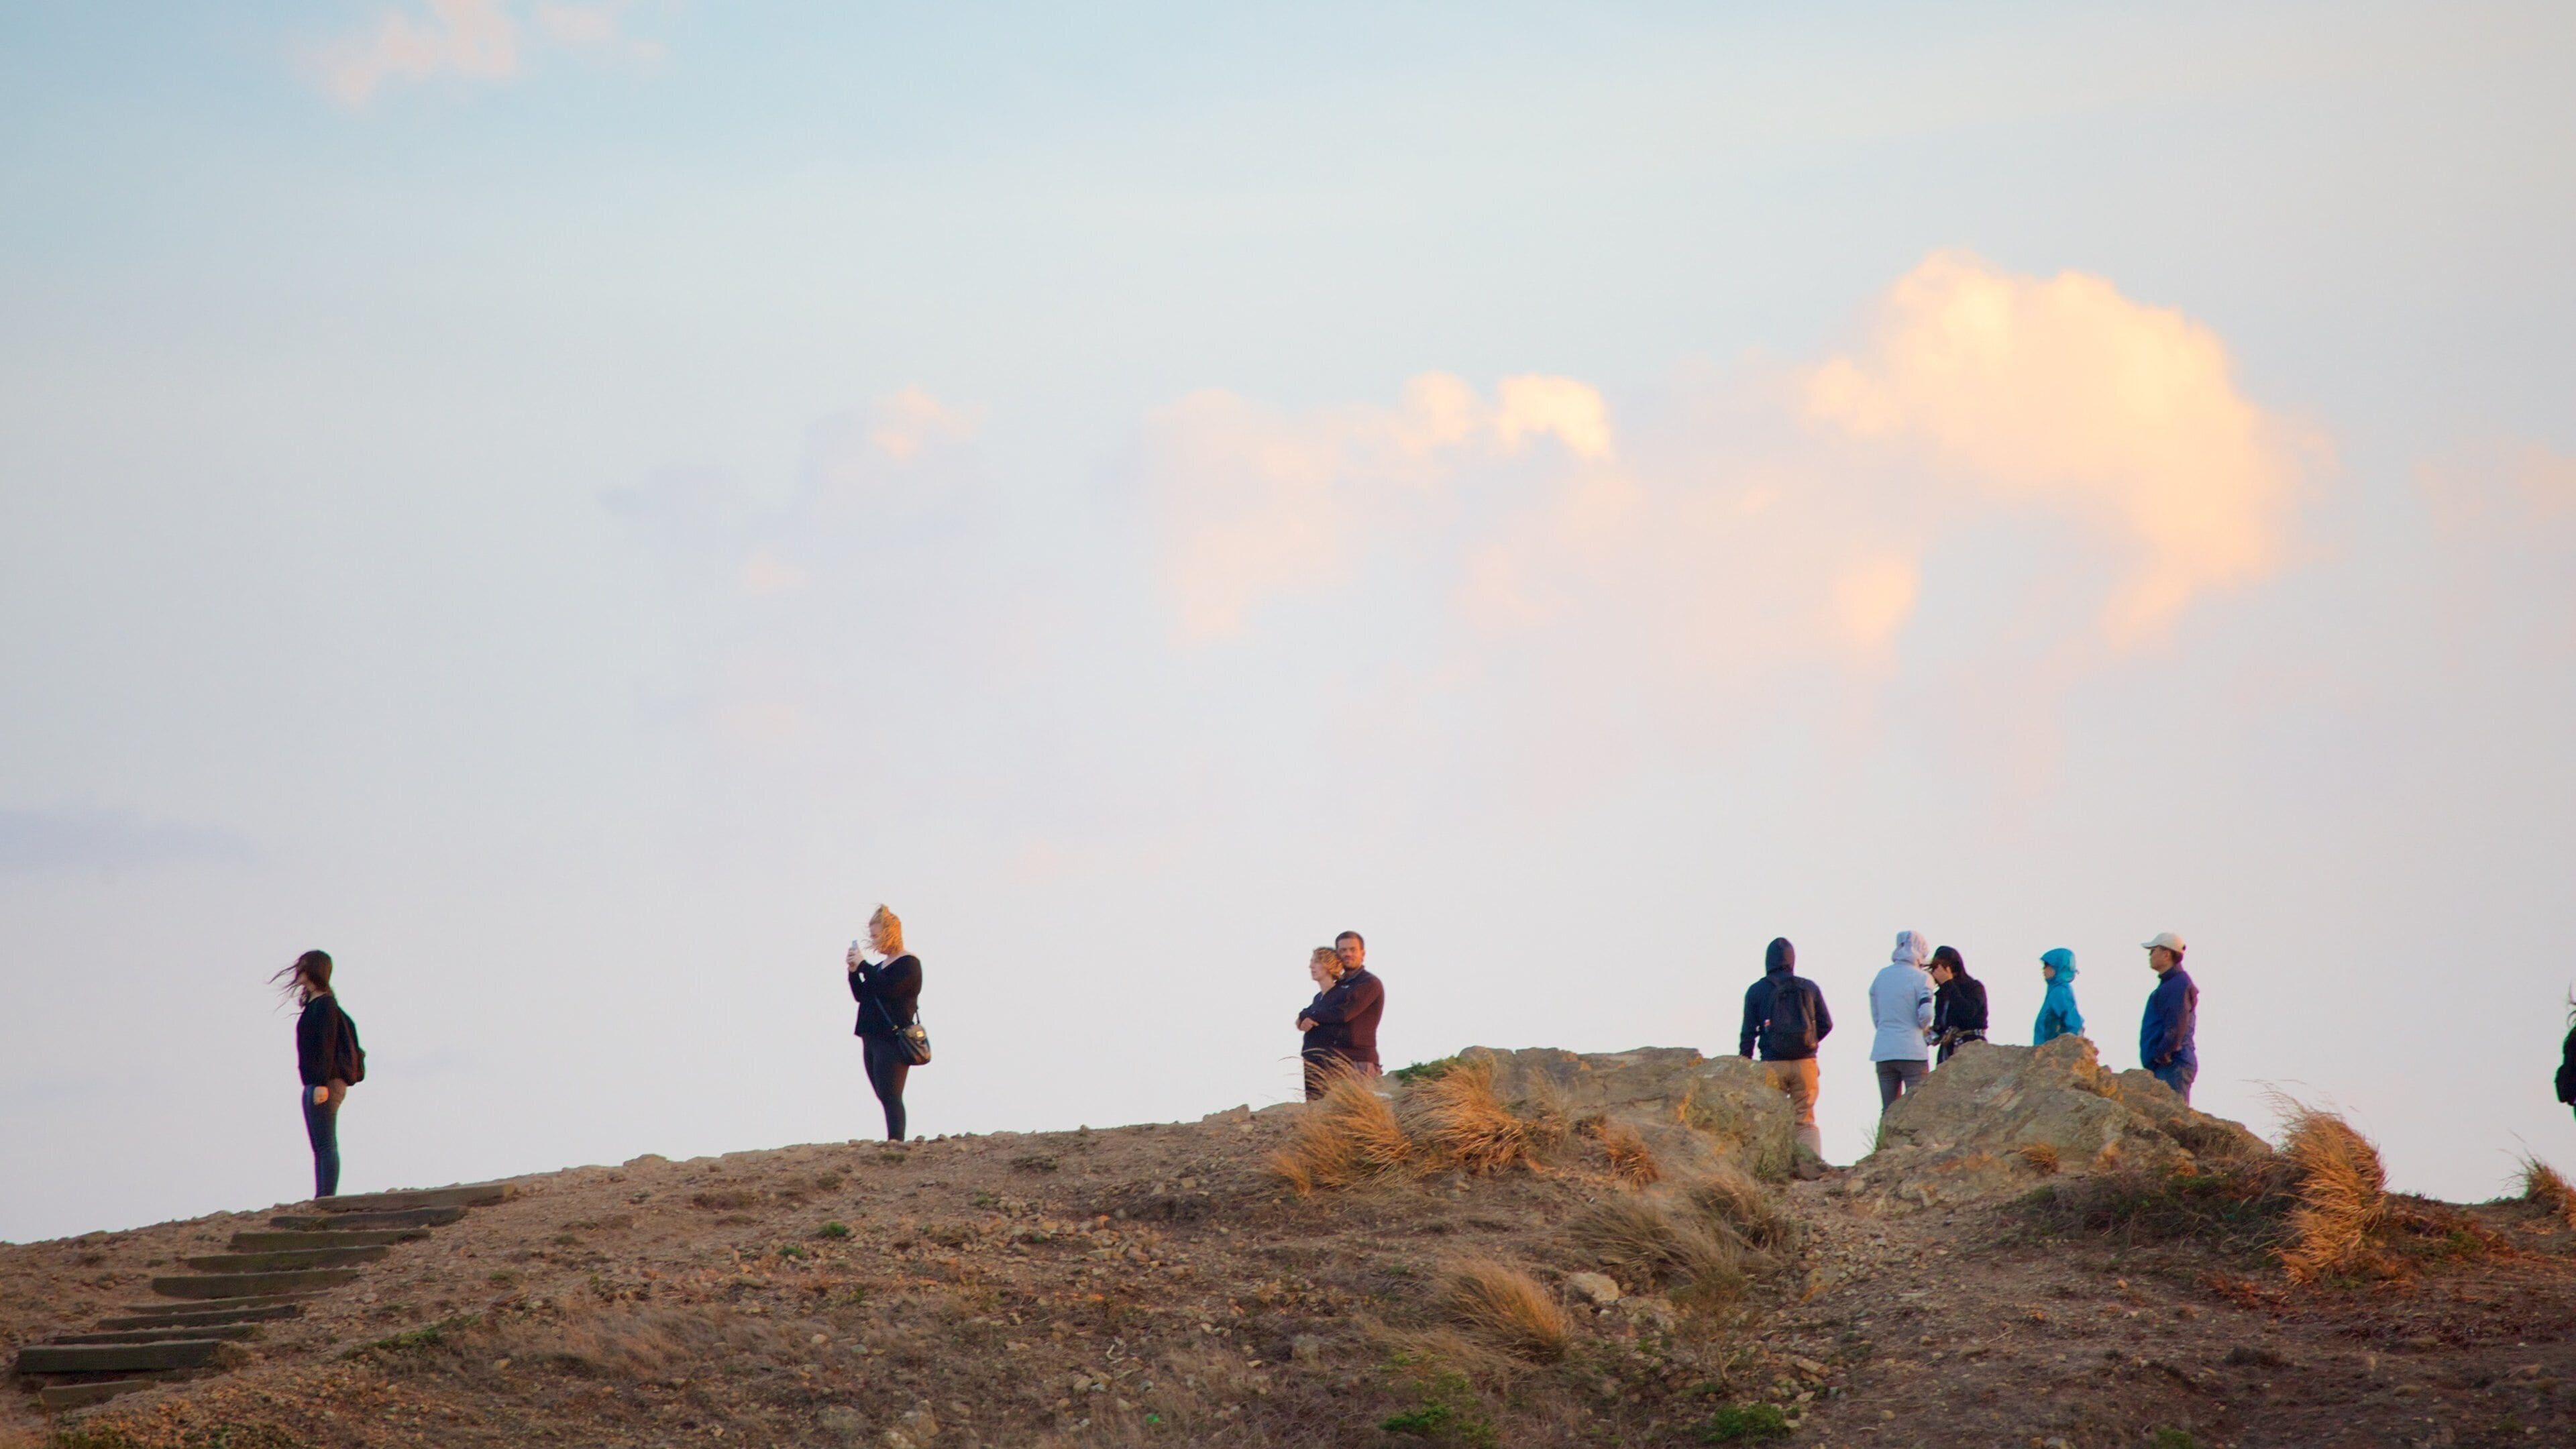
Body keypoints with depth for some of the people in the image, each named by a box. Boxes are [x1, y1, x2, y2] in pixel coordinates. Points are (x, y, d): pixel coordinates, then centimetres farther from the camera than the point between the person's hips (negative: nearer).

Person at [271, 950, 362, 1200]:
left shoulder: (325, 1006, -11)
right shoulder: (314, 1005, 18)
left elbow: (327, 1046, -18)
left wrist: (322, 1084, -24)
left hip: (325, 1083, -10)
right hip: (315, 1084, 10)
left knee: (326, 1144, -12)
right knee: (320, 1146, 8)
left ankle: (327, 1198, -16)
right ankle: (322, 1199, 8)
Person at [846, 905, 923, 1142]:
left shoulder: (908, 963, -6)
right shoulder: (880, 966, 20)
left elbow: (889, 989, -21)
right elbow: (860, 996, 20)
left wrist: (863, 966, -14)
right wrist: (854, 971, 5)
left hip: (893, 1040, -9)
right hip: (872, 1039, 9)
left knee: (890, 1096, -16)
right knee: (884, 1096, 6)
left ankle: (895, 1141, -23)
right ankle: (894, 1142, 6)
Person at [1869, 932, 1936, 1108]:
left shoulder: (1881, 976, 12)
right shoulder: (1921, 978, -5)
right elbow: (1925, 1014, -13)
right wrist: (1926, 1031, 8)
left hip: (1883, 1052, 5)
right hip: (1913, 1052, -5)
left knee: (1889, 1112, 7)